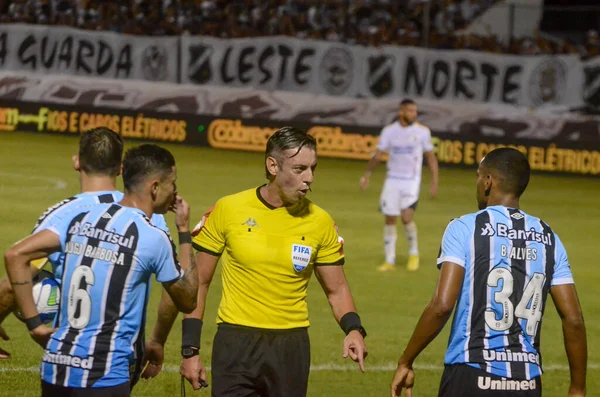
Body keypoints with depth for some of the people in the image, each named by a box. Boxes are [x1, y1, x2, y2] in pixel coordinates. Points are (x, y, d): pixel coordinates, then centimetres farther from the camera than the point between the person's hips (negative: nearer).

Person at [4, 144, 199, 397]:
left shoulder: (81, 217, 6)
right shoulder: (153, 238, -7)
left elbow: (15, 256, 1)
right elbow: (187, 301, 8)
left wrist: (34, 324, 4)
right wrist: (184, 231, 14)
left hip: (54, 366, 6)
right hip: (104, 376, -6)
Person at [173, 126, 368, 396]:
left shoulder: (319, 222, 0)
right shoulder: (228, 210, -4)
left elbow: (336, 289, 9)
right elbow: (199, 282, 3)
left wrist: (353, 329, -11)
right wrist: (190, 349, 0)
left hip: (290, 347, 2)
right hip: (235, 343, -2)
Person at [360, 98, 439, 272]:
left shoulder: (422, 131, -2)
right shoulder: (389, 131, 0)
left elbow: (431, 157, 5)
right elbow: (378, 155, 4)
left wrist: (434, 181, 0)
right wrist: (367, 175, -3)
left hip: (411, 181, -2)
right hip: (392, 180, 2)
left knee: (406, 217, -16)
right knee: (390, 219, 1)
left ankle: (414, 253, 7)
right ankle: (390, 261, 9)